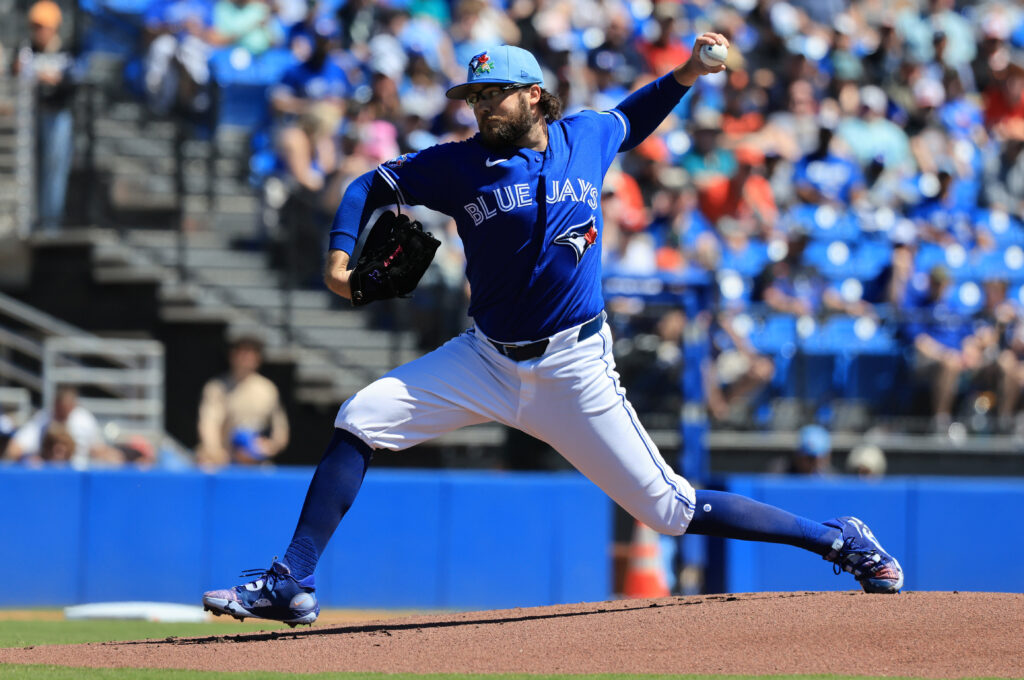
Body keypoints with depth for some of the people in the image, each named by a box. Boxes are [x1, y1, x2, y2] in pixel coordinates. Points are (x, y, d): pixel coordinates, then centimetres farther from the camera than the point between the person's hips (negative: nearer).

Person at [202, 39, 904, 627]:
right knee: (360, 420, -12)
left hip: (575, 369, -2)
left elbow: (629, 120, 24)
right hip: (487, 361, 2)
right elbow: (372, 184, 5)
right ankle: (290, 586, -7)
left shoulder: (587, 136, 1)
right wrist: (341, 250, -11)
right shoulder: (461, 164, -4)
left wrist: (688, 74, 9)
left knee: (672, 509, -5)